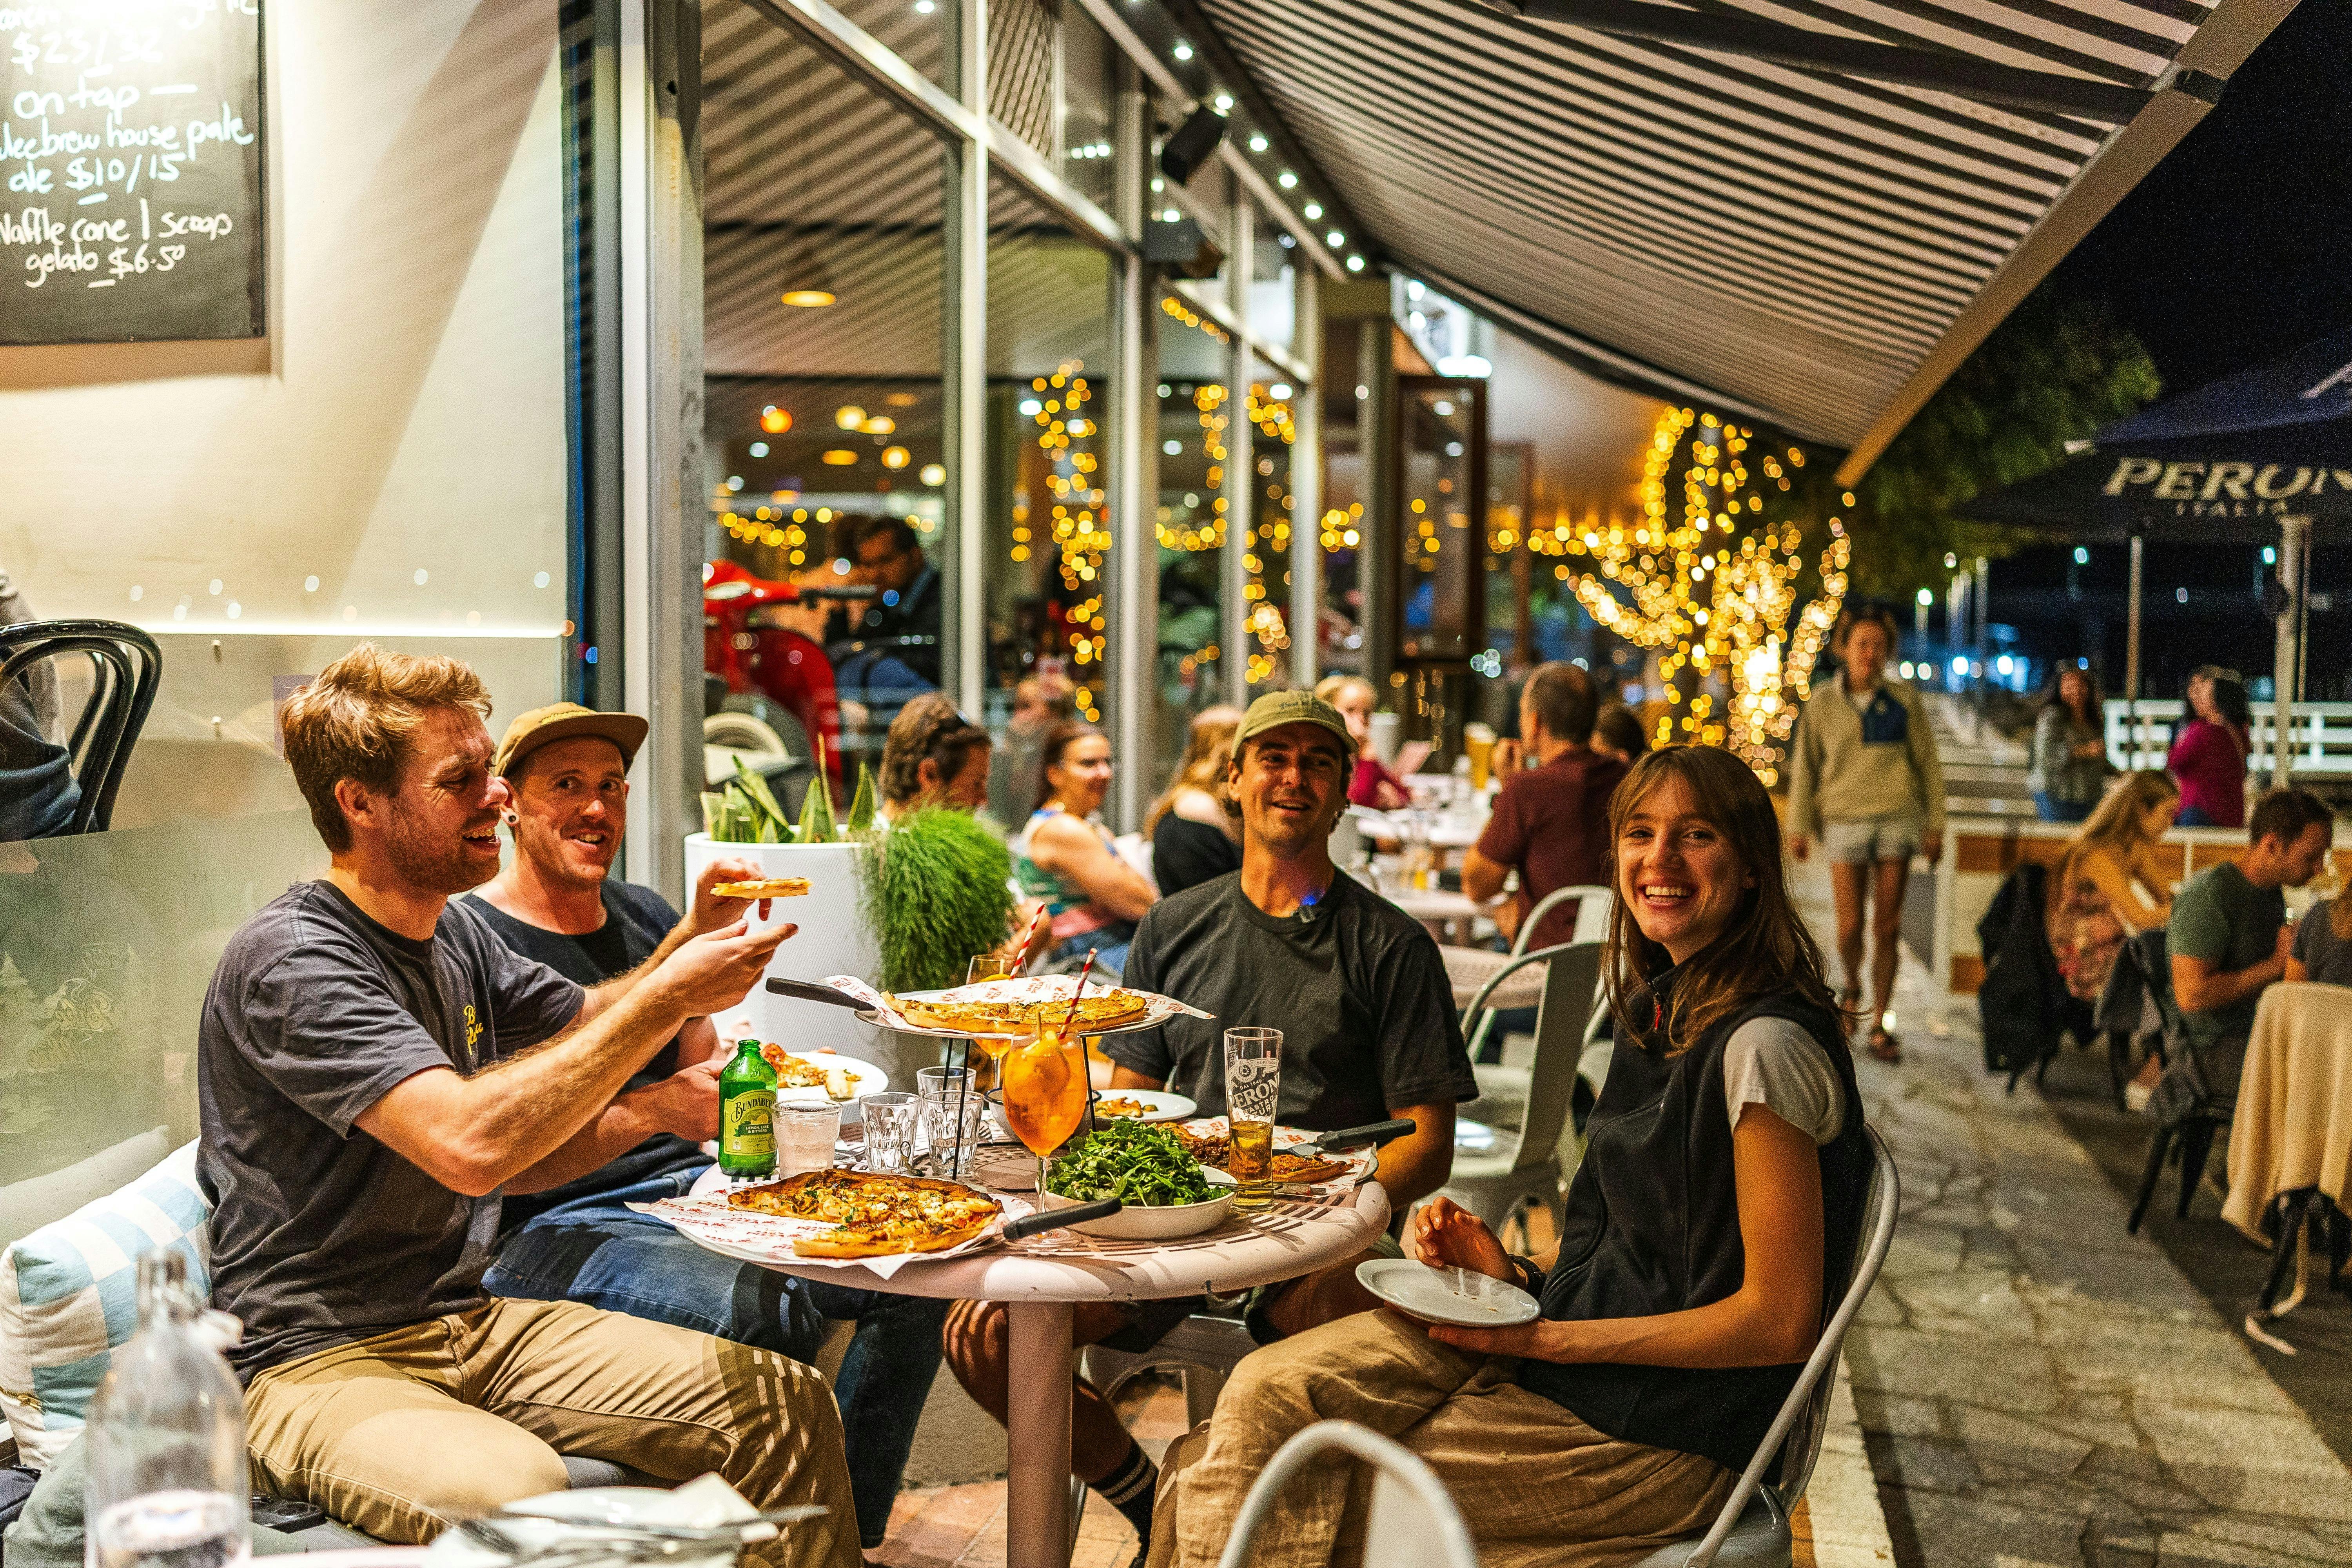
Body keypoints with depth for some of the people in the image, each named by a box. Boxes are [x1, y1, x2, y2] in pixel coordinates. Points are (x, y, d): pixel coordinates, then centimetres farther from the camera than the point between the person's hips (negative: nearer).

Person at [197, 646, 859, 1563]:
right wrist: (668, 1000, -24)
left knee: (788, 1408, -8)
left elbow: (585, 1025, 27)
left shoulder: (454, 931, 10)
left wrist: (694, 938, 7)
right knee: (511, 1491, -39)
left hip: (470, 1322, 8)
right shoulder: (290, 962, -17)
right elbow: (471, 1145, -31)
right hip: (313, 1360, -7)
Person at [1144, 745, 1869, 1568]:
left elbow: (1781, 1322, -19)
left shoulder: (1765, 1046, -19)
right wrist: (1514, 1271, -1)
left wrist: (1546, 1337, -17)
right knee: (1267, 1393, -9)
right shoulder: (1663, 1009, 8)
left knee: (1326, 1495, -10)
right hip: (1556, 1333, 8)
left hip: (1665, 1431, -7)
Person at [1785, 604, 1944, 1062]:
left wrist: (1935, 825, 5)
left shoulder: (1903, 700, 5)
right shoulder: (1822, 703, 4)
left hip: (1897, 820, 1)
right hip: (1845, 822, -1)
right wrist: (1799, 825, 3)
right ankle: (1853, 987, 27)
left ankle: (1880, 1025, 9)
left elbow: (1927, 763, 9)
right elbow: (1804, 766, 7)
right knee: (1850, 927, -5)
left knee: (1887, 927, 0)